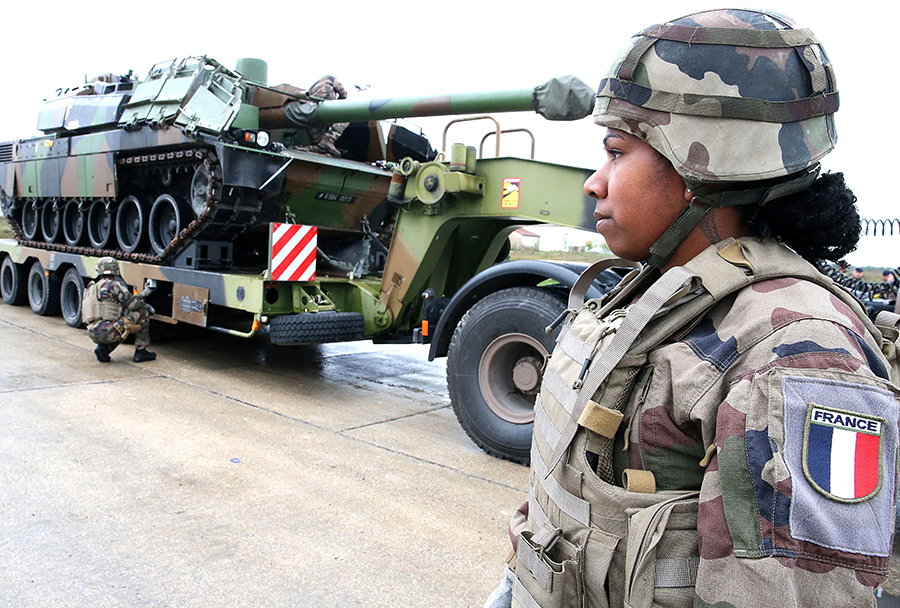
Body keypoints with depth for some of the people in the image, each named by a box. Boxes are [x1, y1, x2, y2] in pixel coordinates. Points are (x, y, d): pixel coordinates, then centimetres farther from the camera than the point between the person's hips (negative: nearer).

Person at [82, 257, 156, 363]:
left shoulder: (94, 288, 25)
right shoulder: (114, 284, -3)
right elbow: (133, 304, -8)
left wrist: (140, 295, 36)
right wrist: (147, 306, 12)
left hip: (93, 333, 9)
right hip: (106, 332, -8)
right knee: (142, 313, 2)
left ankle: (103, 348, 11)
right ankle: (140, 352, 4)